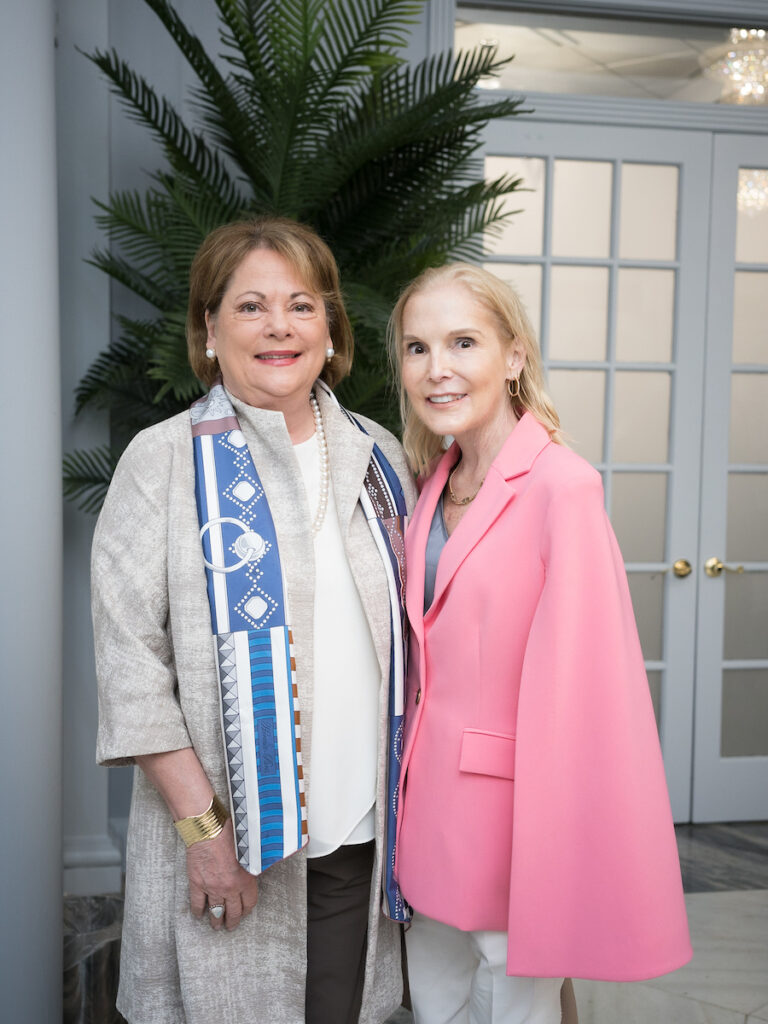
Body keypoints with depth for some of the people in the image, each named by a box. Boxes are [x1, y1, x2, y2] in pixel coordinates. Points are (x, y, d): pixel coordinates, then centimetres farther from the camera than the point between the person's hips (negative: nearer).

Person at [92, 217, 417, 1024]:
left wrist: (408, 801, 7)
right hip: (229, 840, -3)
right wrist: (202, 825, -12)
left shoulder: (377, 457, 7)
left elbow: (404, 637, 12)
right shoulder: (166, 460, -5)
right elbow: (131, 663, -9)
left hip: (361, 836, 4)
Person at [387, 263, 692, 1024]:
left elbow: (580, 681, -18)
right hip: (432, 806, 7)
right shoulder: (435, 484, 6)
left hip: (513, 808, -7)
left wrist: (558, 850, -18)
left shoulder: (561, 486, -17)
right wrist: (410, 798, 9)